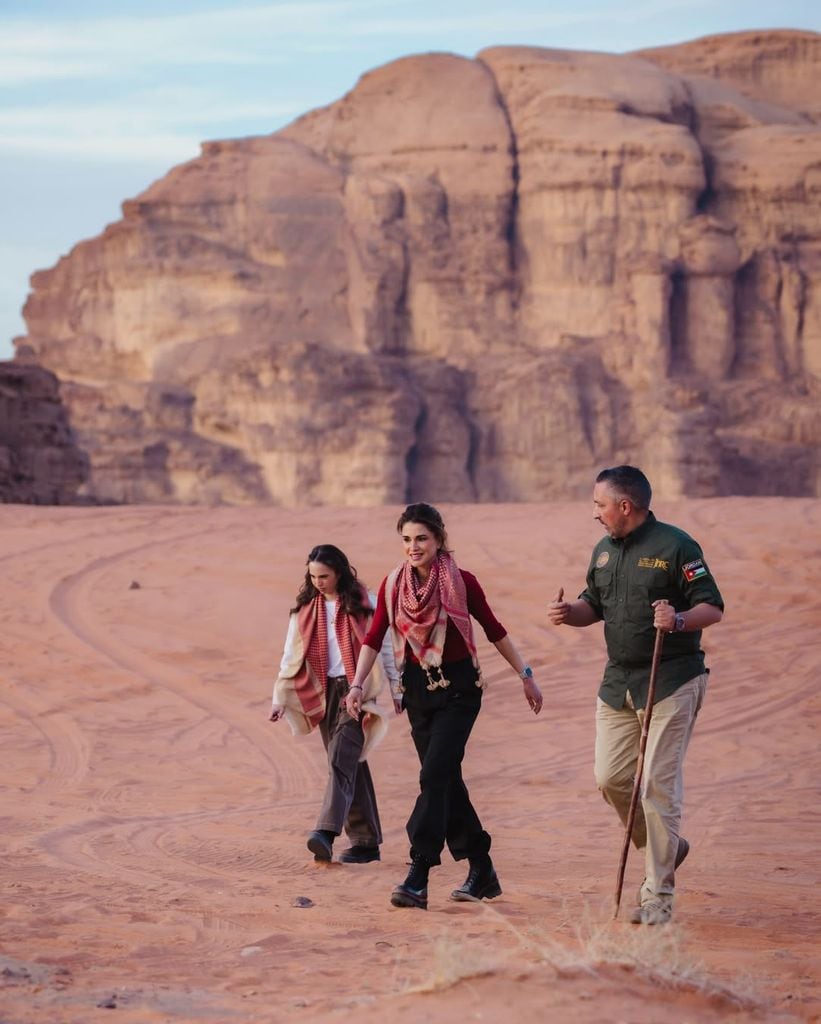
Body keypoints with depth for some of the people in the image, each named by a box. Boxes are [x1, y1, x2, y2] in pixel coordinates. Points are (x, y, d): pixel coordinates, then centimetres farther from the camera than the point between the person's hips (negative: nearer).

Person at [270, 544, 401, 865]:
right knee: (349, 765, 6)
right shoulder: (305, 609, 8)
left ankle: (327, 832, -32)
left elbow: (384, 648, 4)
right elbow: (291, 655, 9)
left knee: (342, 759, -19)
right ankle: (365, 841, 11)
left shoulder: (364, 604, -1)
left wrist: (398, 690, 6)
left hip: (356, 689, -4)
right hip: (324, 692, 4)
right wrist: (279, 698, 3)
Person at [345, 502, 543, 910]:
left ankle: (418, 879, -19)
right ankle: (482, 870, 22)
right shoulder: (393, 585, 2)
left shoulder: (461, 582, -8)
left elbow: (494, 630, 2)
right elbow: (374, 638, 3)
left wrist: (525, 675, 7)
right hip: (418, 688, 5)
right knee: (446, 781, 9)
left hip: (458, 688, -5)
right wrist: (357, 684, -8)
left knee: (435, 776, -15)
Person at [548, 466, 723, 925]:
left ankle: (659, 895, -2)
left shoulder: (676, 546, -10)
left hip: (672, 680, -7)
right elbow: (595, 606, 22)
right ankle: (664, 848, 28)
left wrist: (678, 620, -30)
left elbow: (713, 608, -11)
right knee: (611, 778, 4)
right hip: (618, 681, 7)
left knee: (658, 783, -8)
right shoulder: (604, 551, 12)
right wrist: (569, 612, 1)